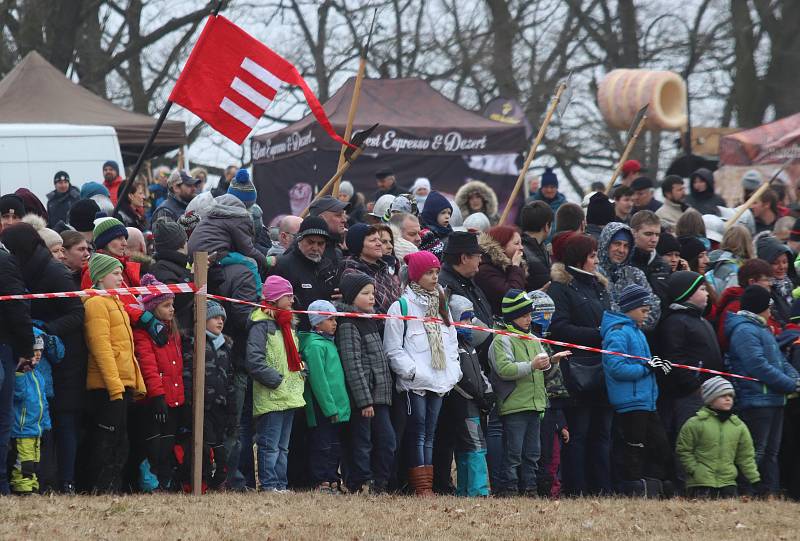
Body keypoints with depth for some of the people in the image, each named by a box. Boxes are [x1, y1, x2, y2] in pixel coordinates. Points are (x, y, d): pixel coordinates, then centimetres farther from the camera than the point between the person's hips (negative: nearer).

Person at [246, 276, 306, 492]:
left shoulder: (287, 324, 17)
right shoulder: (261, 324, -11)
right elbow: (255, 361, -19)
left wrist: (300, 373, 10)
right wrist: (276, 380, -18)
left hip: (289, 395, 9)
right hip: (270, 397, -9)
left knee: (283, 445, 12)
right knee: (270, 444, -6)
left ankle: (281, 483, 16)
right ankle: (269, 484, -4)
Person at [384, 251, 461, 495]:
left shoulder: (441, 306, 15)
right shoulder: (401, 306, -5)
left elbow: (451, 342, 18)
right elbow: (393, 348, -8)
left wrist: (453, 372, 6)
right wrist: (412, 371, -16)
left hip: (440, 381, 6)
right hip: (414, 383, -6)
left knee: (430, 432, 8)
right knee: (417, 432, -7)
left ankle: (428, 484, 8)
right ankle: (421, 486, -9)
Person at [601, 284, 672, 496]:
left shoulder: (636, 331, 18)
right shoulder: (618, 332, -13)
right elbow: (616, 368, -22)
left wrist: (657, 366, 7)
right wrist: (647, 368, -20)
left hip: (646, 402, 10)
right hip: (630, 403, -10)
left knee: (660, 446, 10)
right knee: (634, 448, -4)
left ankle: (652, 487, 15)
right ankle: (632, 492, 2)